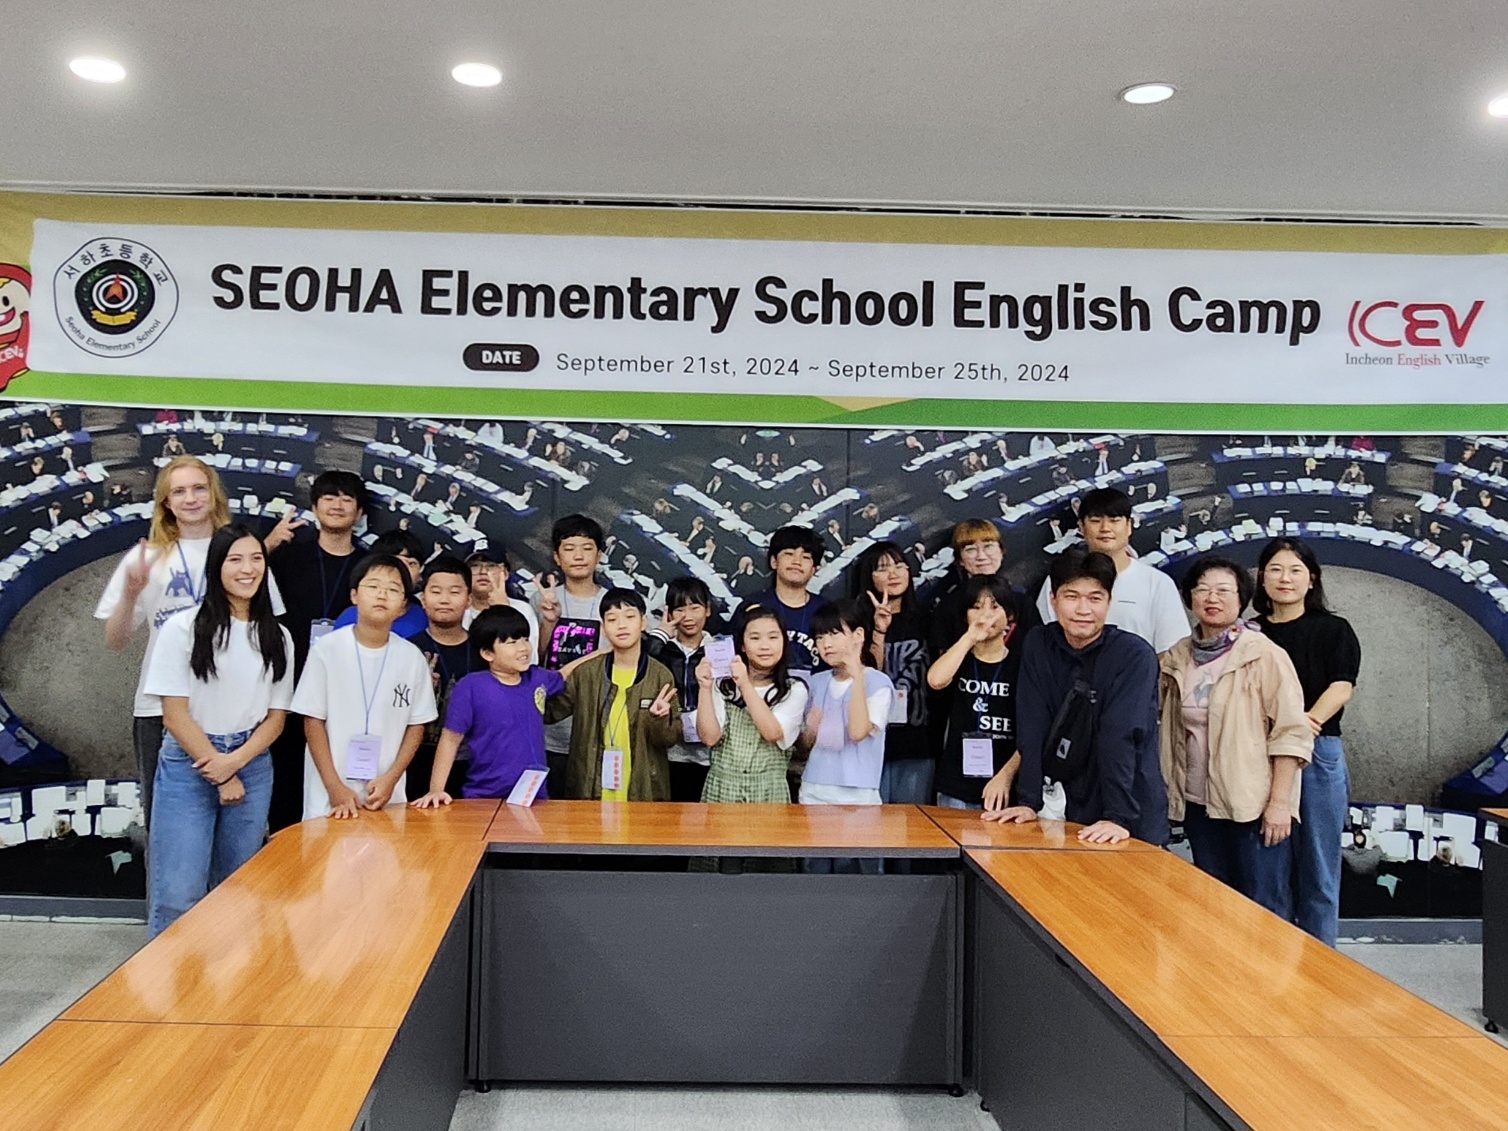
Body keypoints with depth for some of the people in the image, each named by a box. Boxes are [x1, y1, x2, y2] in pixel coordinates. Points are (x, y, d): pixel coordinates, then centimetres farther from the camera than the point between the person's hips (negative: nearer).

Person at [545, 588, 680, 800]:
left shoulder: (660, 675, -4)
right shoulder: (586, 672, 1)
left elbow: (671, 738, -2)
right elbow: (548, 711, 4)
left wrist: (659, 720, -22)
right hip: (590, 788, 1)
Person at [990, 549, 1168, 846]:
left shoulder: (1135, 654, -14)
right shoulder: (1038, 646, -3)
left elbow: (1119, 737, -23)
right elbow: (1032, 728, -6)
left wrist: (1120, 818, -28)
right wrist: (1029, 802, -11)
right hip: (1072, 812, 3)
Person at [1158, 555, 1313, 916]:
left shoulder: (1265, 656, -9)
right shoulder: (1176, 658, 6)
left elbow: (1291, 733, -11)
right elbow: (1166, 724, 16)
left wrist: (1280, 802, -15)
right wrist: (1173, 793, 9)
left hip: (1254, 805, -5)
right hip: (1198, 805, 5)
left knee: (1263, 910, 1)